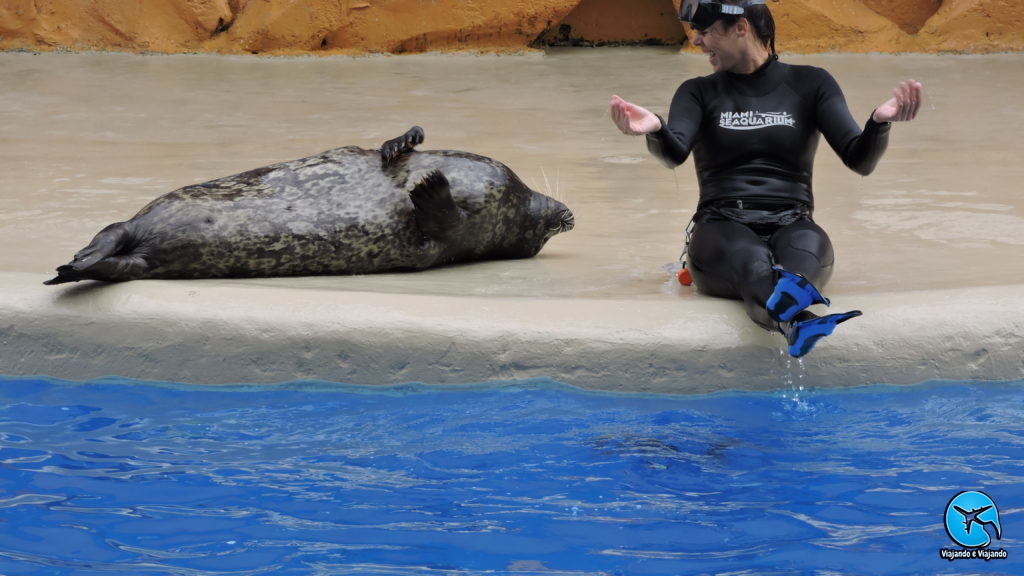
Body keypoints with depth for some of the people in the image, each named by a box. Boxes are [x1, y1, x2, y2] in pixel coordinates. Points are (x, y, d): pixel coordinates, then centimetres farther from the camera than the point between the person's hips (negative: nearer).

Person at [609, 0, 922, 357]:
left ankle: (781, 303, -70)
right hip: (722, 230, -1)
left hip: (791, 227, 1)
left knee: (805, 248, -37)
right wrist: (655, 129, -35)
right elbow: (675, 154, -11)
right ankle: (796, 319, -70)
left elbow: (860, 161, 1)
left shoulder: (809, 84, 12)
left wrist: (880, 121, -22)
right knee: (753, 261, -38)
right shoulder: (699, 93, 11)